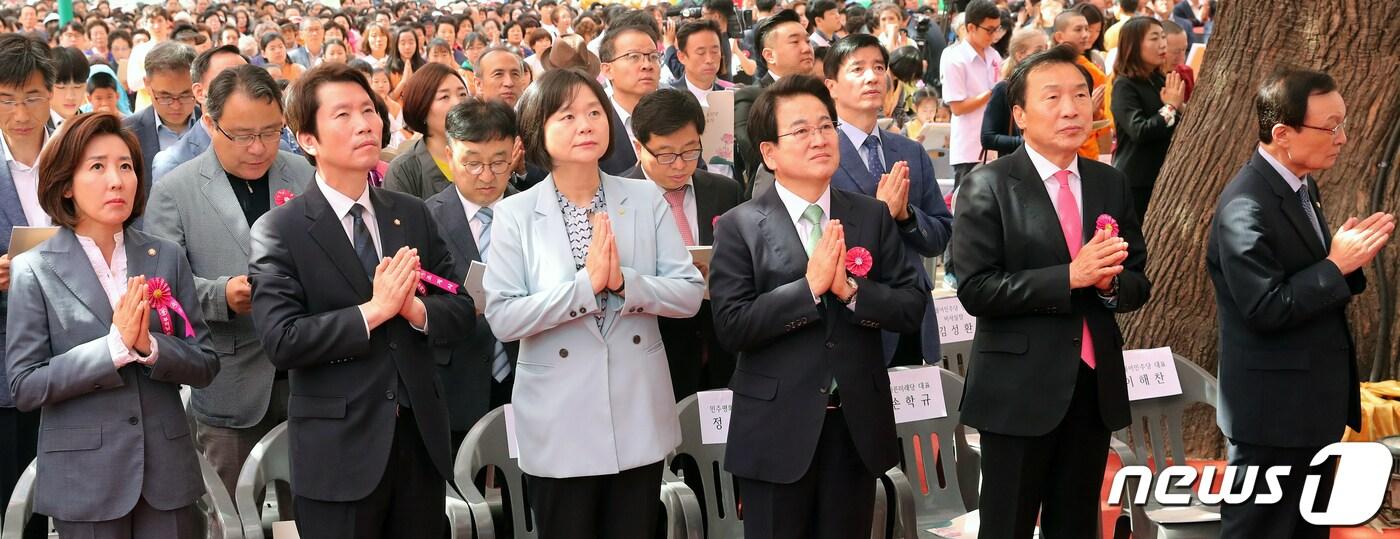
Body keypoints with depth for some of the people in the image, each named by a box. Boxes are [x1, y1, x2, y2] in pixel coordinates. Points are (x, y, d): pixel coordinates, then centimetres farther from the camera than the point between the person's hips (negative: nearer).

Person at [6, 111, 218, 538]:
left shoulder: (166, 258, 5)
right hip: (84, 482, -2)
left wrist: (150, 346, -15)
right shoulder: (35, 270, -2)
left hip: (166, 472, 3)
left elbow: (205, 366, 4)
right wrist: (114, 348, -17)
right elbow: (24, 387, -8)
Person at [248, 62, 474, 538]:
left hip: (421, 437, 5)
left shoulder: (413, 215, 8)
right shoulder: (279, 231, -7)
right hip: (339, 450, -5)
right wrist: (373, 310, -18)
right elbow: (281, 341, -17)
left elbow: (463, 309, 6)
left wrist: (417, 310, -14)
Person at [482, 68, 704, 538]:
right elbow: (502, 318, -13)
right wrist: (586, 284, -22)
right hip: (559, 424, -2)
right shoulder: (515, 214, -5)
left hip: (639, 417, 2)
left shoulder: (647, 199, 1)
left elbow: (690, 294, -3)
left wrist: (623, 281, -20)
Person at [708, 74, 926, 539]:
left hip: (856, 426, 3)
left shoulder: (872, 217, 5)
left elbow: (913, 307, 0)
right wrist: (810, 286, -20)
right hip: (777, 429, -3)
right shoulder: (740, 227, -5)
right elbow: (731, 326, -13)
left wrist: (850, 290, -16)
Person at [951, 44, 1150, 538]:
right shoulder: (988, 187, -8)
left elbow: (1138, 284, 9)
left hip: (1096, 384, 5)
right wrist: (1070, 277, -22)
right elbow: (976, 290, -16)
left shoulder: (1111, 184, 8)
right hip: (1020, 388, -5)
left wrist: (1110, 282, -14)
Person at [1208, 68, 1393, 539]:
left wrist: (1349, 258, -3)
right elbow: (1266, 309, -25)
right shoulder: (1246, 208, -22)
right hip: (1275, 410, -10)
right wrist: (1337, 265, -21)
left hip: (1312, 403, 10)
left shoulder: (1302, 188, 9)